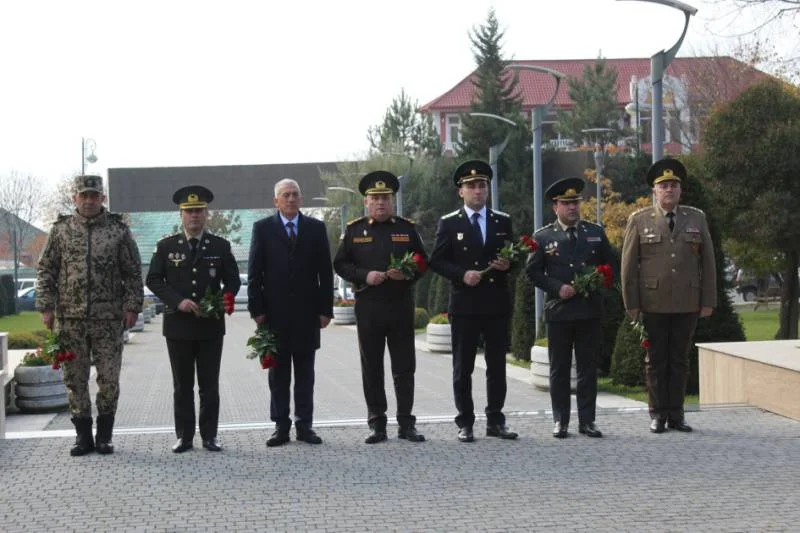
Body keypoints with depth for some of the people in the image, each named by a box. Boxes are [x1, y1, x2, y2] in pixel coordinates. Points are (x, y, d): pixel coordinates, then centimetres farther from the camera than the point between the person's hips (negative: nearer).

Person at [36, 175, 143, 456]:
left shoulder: (118, 230, 3)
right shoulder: (61, 230, 6)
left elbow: (133, 272, 4)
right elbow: (46, 271, 7)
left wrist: (132, 306, -3)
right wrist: (46, 307, -1)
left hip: (109, 318, -1)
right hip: (70, 319, 1)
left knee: (109, 379, 1)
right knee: (75, 379, 5)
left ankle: (104, 436, 13)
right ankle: (83, 435, 15)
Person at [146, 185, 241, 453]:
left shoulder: (220, 246, 6)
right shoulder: (166, 246, 5)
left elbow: (233, 281, 8)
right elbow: (153, 280, 1)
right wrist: (178, 301, -13)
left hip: (211, 325, 0)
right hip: (178, 325, 0)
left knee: (209, 385, 4)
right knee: (182, 386, 5)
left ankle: (209, 435, 10)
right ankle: (184, 436, 10)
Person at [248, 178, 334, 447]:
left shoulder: (316, 228, 7)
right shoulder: (263, 228, 3)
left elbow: (325, 272, 5)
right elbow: (254, 272, 1)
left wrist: (325, 309, -1)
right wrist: (256, 309, -6)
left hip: (307, 312, 1)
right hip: (275, 312, -1)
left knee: (305, 372, 5)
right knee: (278, 373, 3)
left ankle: (304, 425, 10)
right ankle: (281, 426, 8)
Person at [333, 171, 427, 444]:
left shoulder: (407, 228, 8)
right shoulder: (354, 230, 5)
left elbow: (422, 262, 10)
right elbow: (340, 264, 4)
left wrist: (407, 274, -10)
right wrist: (364, 276, -12)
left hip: (401, 306, 1)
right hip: (368, 307, 0)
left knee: (404, 367, 2)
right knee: (371, 368, 3)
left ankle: (406, 423, 9)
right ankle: (377, 424, 10)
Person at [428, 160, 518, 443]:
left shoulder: (503, 222, 10)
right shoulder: (449, 223, 2)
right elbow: (436, 261, 0)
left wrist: (507, 265, -8)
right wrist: (462, 274, -15)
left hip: (497, 303, 2)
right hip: (464, 304, -2)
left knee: (497, 367, 6)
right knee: (463, 368, 2)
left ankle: (495, 421, 14)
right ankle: (465, 424, 9)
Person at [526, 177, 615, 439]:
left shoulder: (596, 232, 10)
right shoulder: (543, 237, 3)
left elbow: (610, 264, 15)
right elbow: (532, 271, 2)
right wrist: (557, 288, -11)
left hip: (590, 309, 2)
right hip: (559, 311, -2)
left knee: (588, 368, 4)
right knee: (559, 369, 3)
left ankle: (587, 420, 10)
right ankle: (560, 421, 10)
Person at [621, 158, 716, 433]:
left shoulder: (697, 219, 9)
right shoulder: (639, 220, 3)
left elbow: (708, 263, 8)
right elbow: (629, 265, 1)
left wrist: (708, 301, 2)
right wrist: (631, 303, -4)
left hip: (687, 305, 2)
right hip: (654, 305, -2)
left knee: (680, 360, 6)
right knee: (656, 360, 4)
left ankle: (676, 415, 12)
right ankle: (658, 415, 11)